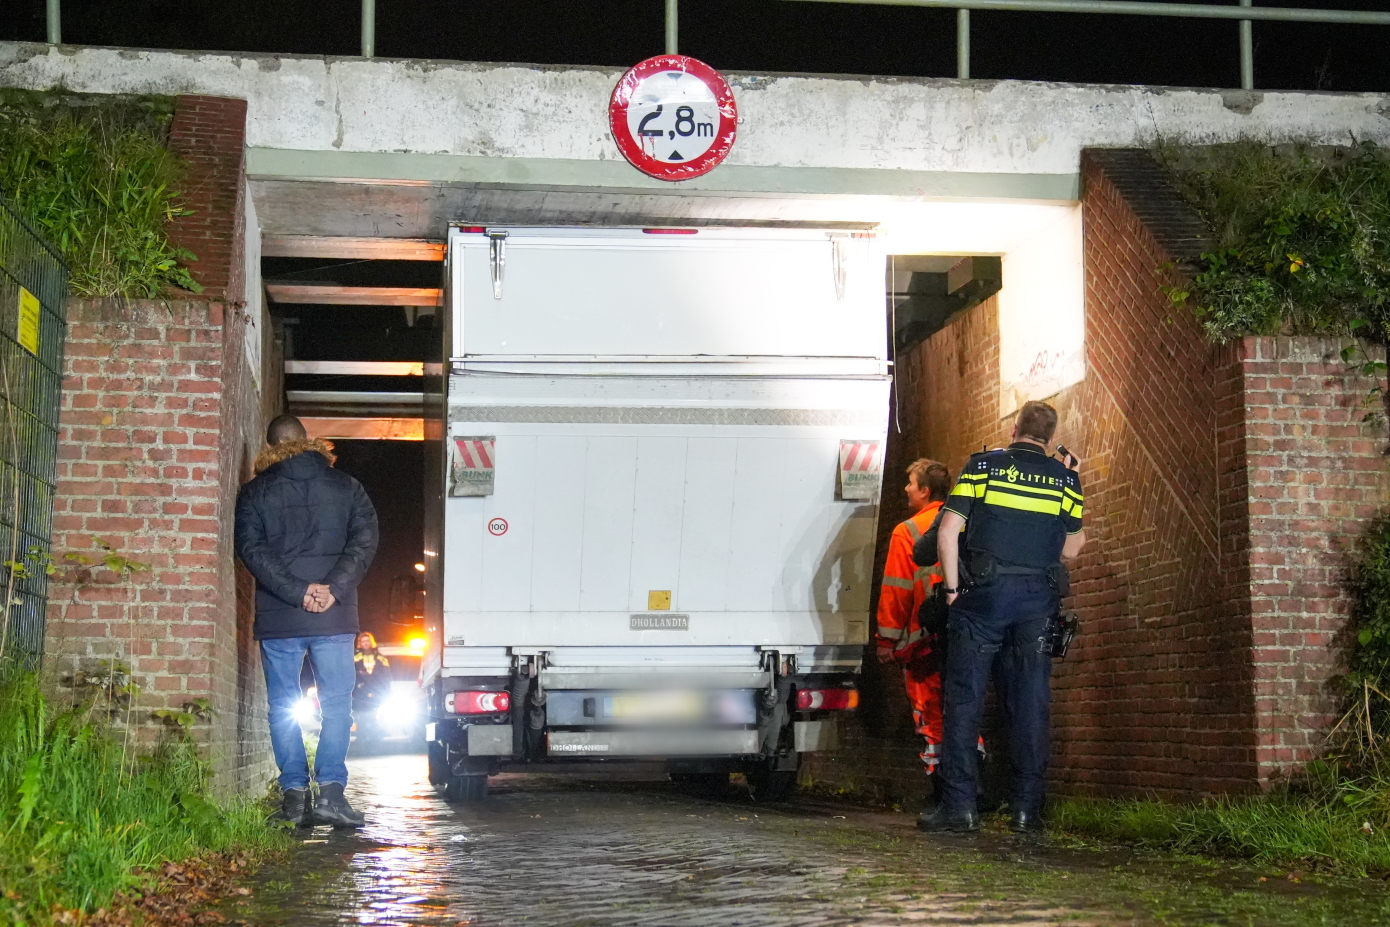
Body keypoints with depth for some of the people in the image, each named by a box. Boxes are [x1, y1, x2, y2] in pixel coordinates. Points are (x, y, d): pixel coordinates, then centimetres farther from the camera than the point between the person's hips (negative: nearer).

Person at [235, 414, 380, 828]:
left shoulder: (255, 493, 5)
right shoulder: (345, 487, 7)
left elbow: (252, 550, -6)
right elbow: (365, 541, -3)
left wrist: (298, 592, -11)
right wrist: (333, 589, -10)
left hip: (277, 618, 0)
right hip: (335, 616, 0)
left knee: (283, 708, 8)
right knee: (337, 705, 4)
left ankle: (295, 793, 4)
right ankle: (330, 790, -8)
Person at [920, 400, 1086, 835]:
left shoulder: (983, 465, 3)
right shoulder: (1065, 478, 8)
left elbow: (948, 531, -5)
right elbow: (1070, 549, 13)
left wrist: (953, 587, 2)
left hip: (984, 592, -2)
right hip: (1038, 599, 2)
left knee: (964, 698, 1)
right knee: (1030, 703, 5)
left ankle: (959, 805, -2)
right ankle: (1026, 808, 4)